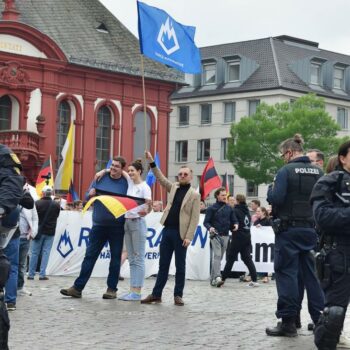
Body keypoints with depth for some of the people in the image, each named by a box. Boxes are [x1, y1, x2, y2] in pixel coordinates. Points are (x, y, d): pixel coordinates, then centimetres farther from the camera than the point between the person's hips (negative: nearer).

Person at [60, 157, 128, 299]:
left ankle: (112, 289, 14)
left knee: (116, 257, 5)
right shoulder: (100, 178, 7)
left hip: (117, 227, -2)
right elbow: (87, 197, 10)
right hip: (98, 225, 2)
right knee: (90, 255, 3)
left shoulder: (126, 183, 0)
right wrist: (90, 194, -12)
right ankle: (77, 287, 4)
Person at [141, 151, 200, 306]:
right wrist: (152, 163, 5)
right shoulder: (174, 187, 13)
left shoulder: (194, 195, -2)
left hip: (180, 233, -5)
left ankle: (178, 295, 10)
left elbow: (194, 218, -7)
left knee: (180, 266, 3)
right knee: (163, 264, 7)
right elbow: (161, 178, 17)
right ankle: (156, 294, 9)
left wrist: (188, 237, -15)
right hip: (167, 230, 5)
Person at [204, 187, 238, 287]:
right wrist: (210, 228, -21)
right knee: (217, 256, -18)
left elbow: (234, 220, 16)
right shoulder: (212, 208, 0)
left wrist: (235, 225, -7)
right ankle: (217, 277, -28)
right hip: (215, 235, -5)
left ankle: (212, 278, 17)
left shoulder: (229, 209, 13)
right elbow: (206, 222, -1)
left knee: (219, 257, 9)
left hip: (225, 236, 5)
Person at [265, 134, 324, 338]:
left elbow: (275, 199, -17)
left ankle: (288, 322, -1)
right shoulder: (318, 172, 5)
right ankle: (320, 318, 14)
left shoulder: (286, 171, -11)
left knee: (286, 272, 0)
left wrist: (270, 190, 3)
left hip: (288, 229, -5)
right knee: (310, 273, 13)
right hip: (310, 229, 5)